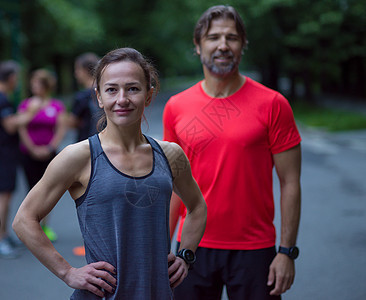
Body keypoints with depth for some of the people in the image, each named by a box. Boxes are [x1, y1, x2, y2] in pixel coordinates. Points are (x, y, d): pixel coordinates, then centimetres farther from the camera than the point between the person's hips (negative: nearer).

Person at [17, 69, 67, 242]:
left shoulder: (57, 106, 3)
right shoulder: (25, 105, 1)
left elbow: (61, 130, -3)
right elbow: (22, 130, -5)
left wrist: (49, 148, -13)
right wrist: (33, 150, -12)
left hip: (49, 154, 1)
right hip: (28, 154, -1)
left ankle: (45, 227, 20)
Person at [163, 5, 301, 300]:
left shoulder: (272, 104, -5)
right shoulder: (176, 107, 4)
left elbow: (290, 183, -4)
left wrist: (287, 251, -8)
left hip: (254, 251, -2)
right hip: (195, 247, 3)